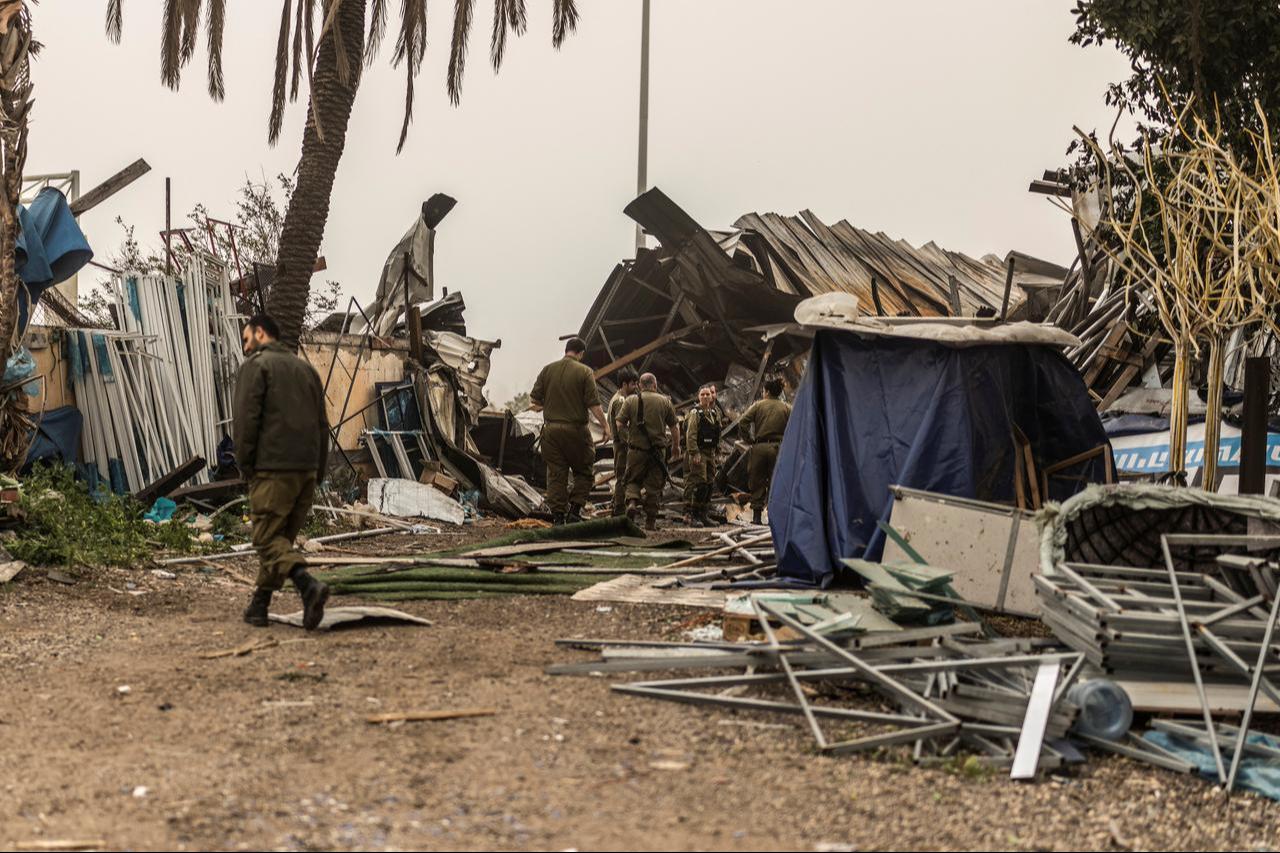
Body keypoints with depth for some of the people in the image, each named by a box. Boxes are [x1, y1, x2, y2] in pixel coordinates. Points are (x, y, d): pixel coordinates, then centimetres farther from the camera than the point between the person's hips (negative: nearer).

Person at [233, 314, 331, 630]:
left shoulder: (256, 365, -2)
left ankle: (309, 585, -27)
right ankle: (259, 605, 16)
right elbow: (322, 425, 17)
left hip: (272, 469, -7)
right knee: (282, 538, 13)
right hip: (306, 469, 7)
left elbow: (246, 419, -12)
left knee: (268, 538, -5)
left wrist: (244, 465, -3)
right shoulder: (306, 368, 19)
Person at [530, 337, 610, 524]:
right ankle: (574, 511, 0)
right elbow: (594, 404, -10)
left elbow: (534, 398, 5)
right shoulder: (584, 372, -6)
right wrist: (605, 425, 0)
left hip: (551, 428, 4)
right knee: (583, 472, 11)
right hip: (576, 428, -3)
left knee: (555, 474, 8)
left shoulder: (548, 370, 5)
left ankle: (557, 516, 7)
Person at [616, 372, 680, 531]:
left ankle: (632, 502, -14)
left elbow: (620, 424, -4)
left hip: (636, 448, 0)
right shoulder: (665, 401, 3)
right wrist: (676, 446, 17)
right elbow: (674, 427, 4)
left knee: (633, 480, 14)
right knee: (654, 485, 7)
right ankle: (651, 521, 9)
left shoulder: (631, 400, 0)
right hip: (658, 450, 0)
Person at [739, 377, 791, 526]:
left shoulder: (758, 405, 2)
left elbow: (742, 423, -8)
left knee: (757, 482, 7)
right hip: (778, 448, 1)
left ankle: (757, 515, 5)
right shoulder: (787, 409, 4)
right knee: (775, 483, 8)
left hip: (759, 447, -1)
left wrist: (750, 439, 1)